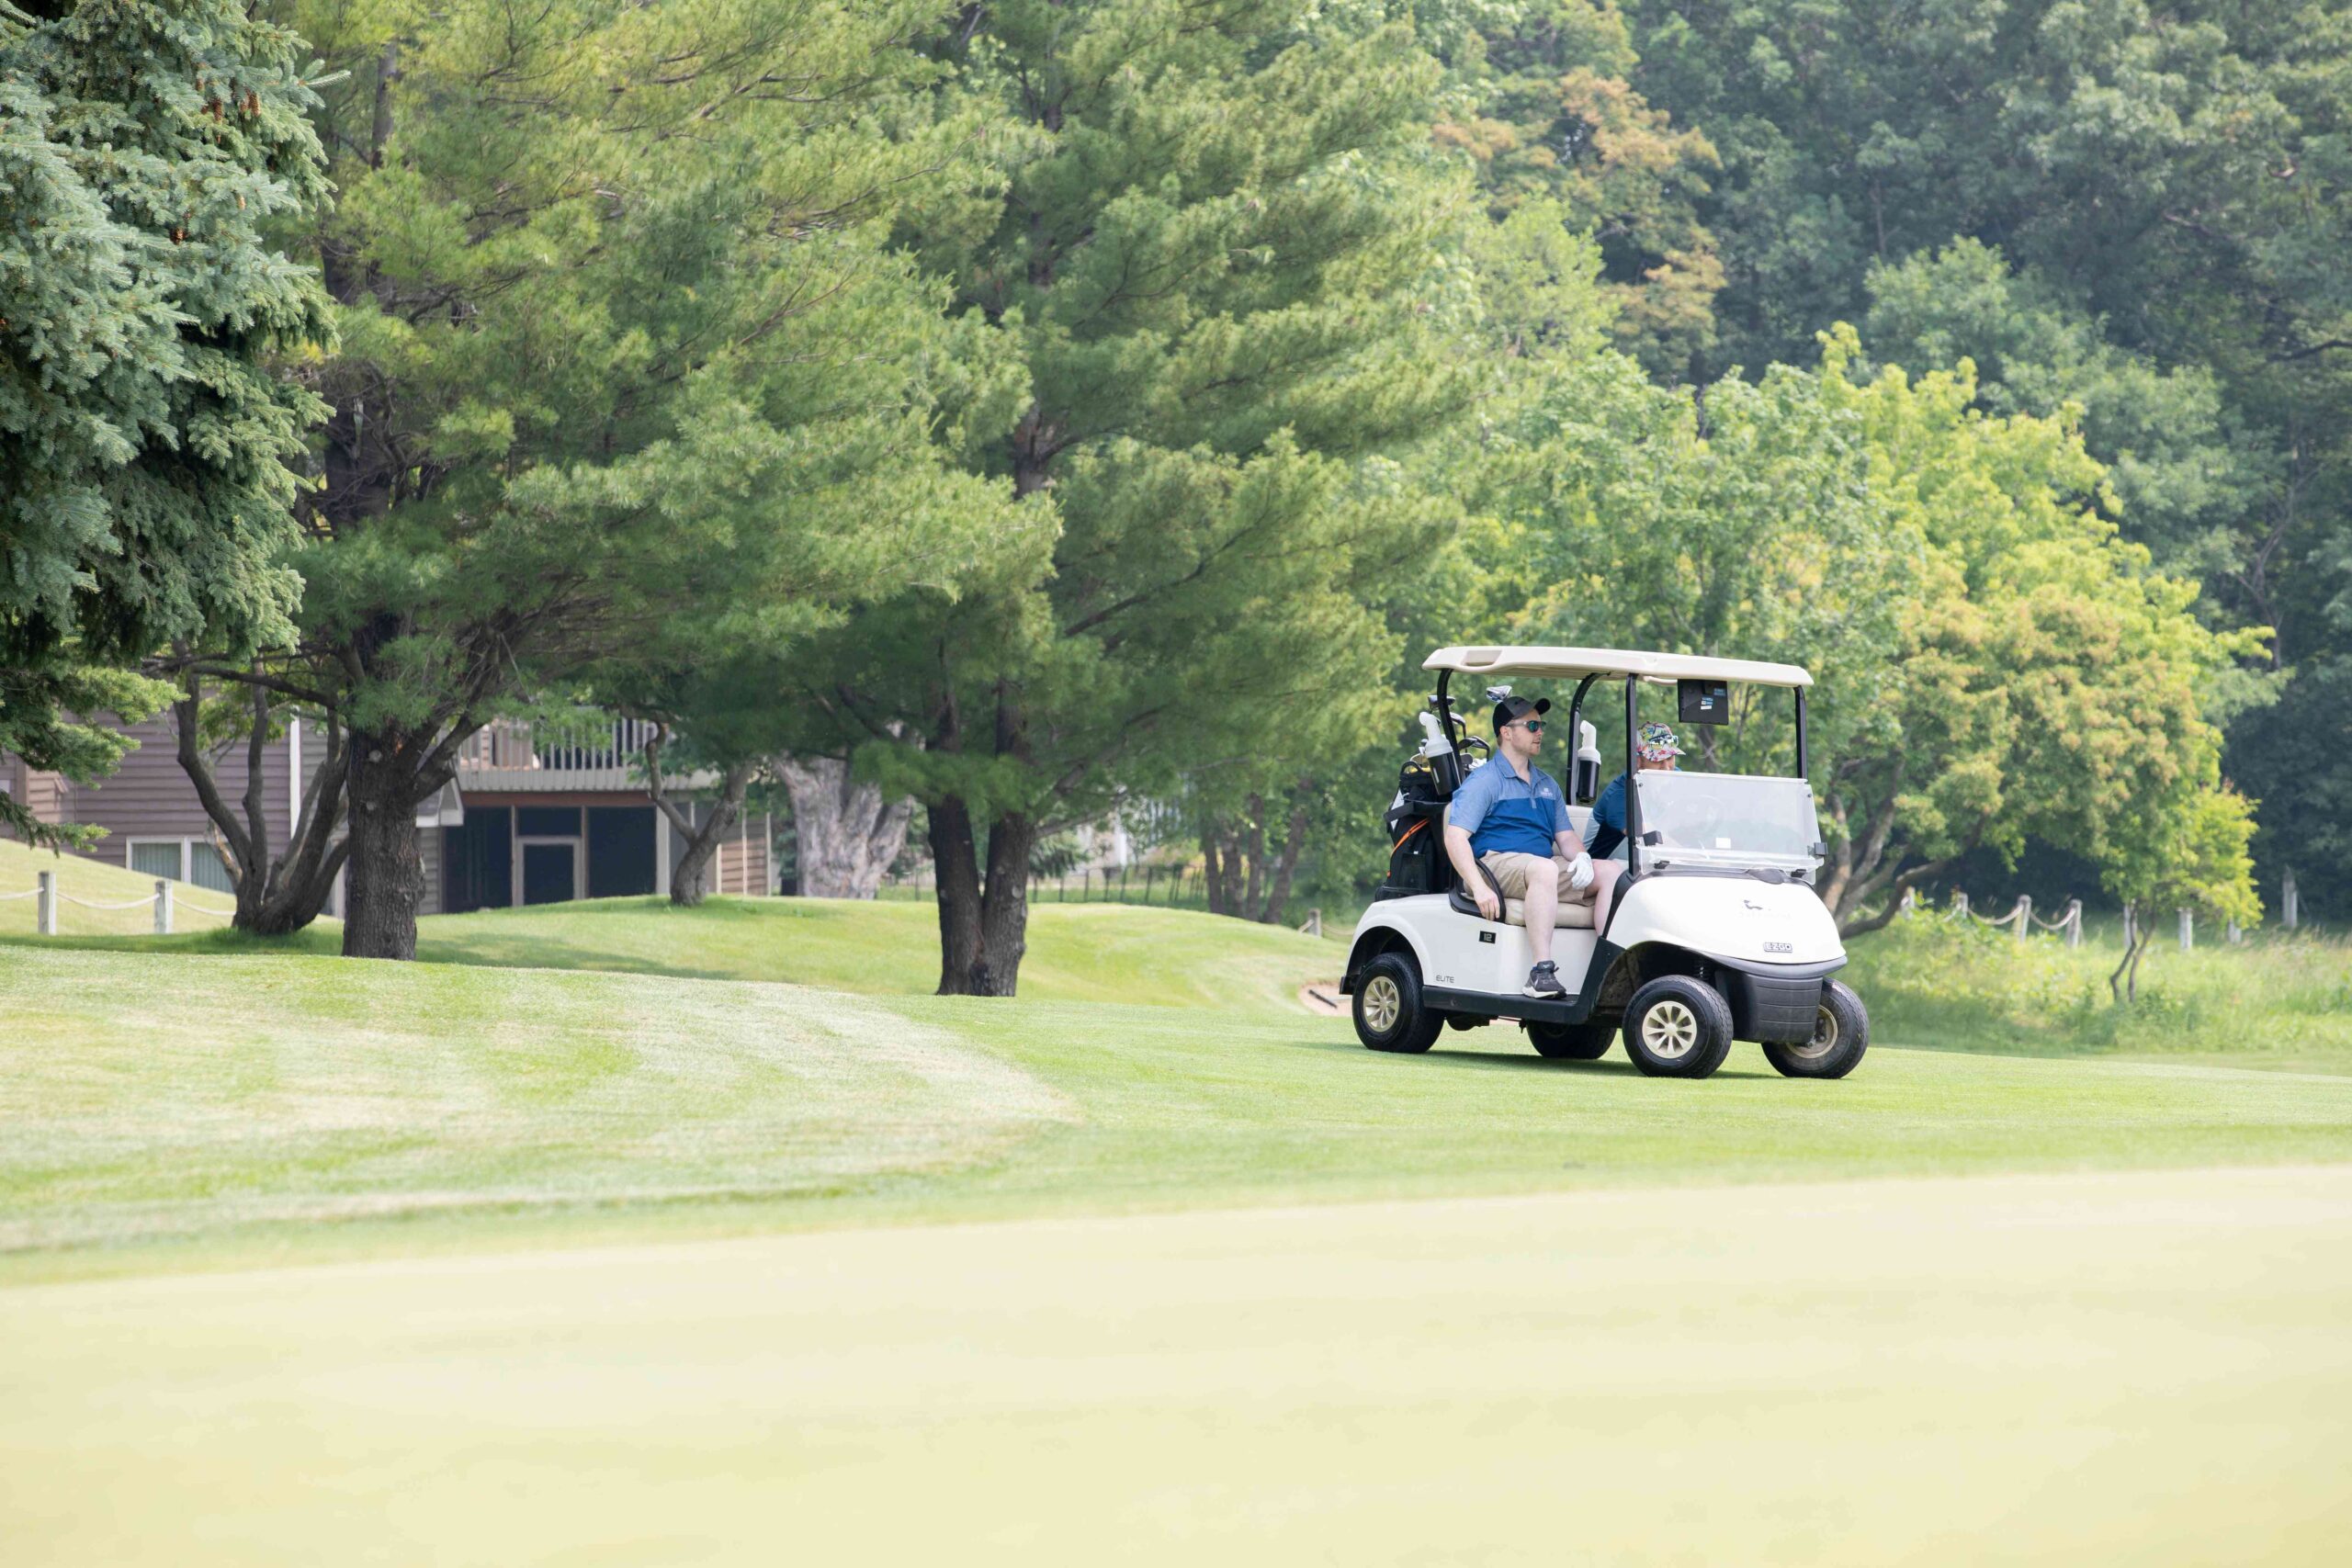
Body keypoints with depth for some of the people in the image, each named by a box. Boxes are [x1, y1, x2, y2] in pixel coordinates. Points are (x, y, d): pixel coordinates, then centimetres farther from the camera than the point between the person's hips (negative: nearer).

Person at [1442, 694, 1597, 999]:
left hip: (1543, 868, 7)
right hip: (1496, 864, -7)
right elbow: (1455, 838, -10)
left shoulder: (1547, 784, 23)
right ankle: (1541, 972, -47)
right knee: (1543, 868, -38)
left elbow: (1565, 836, 20)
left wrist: (1582, 857, -6)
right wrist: (1479, 888, -24)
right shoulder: (1483, 781, 0)